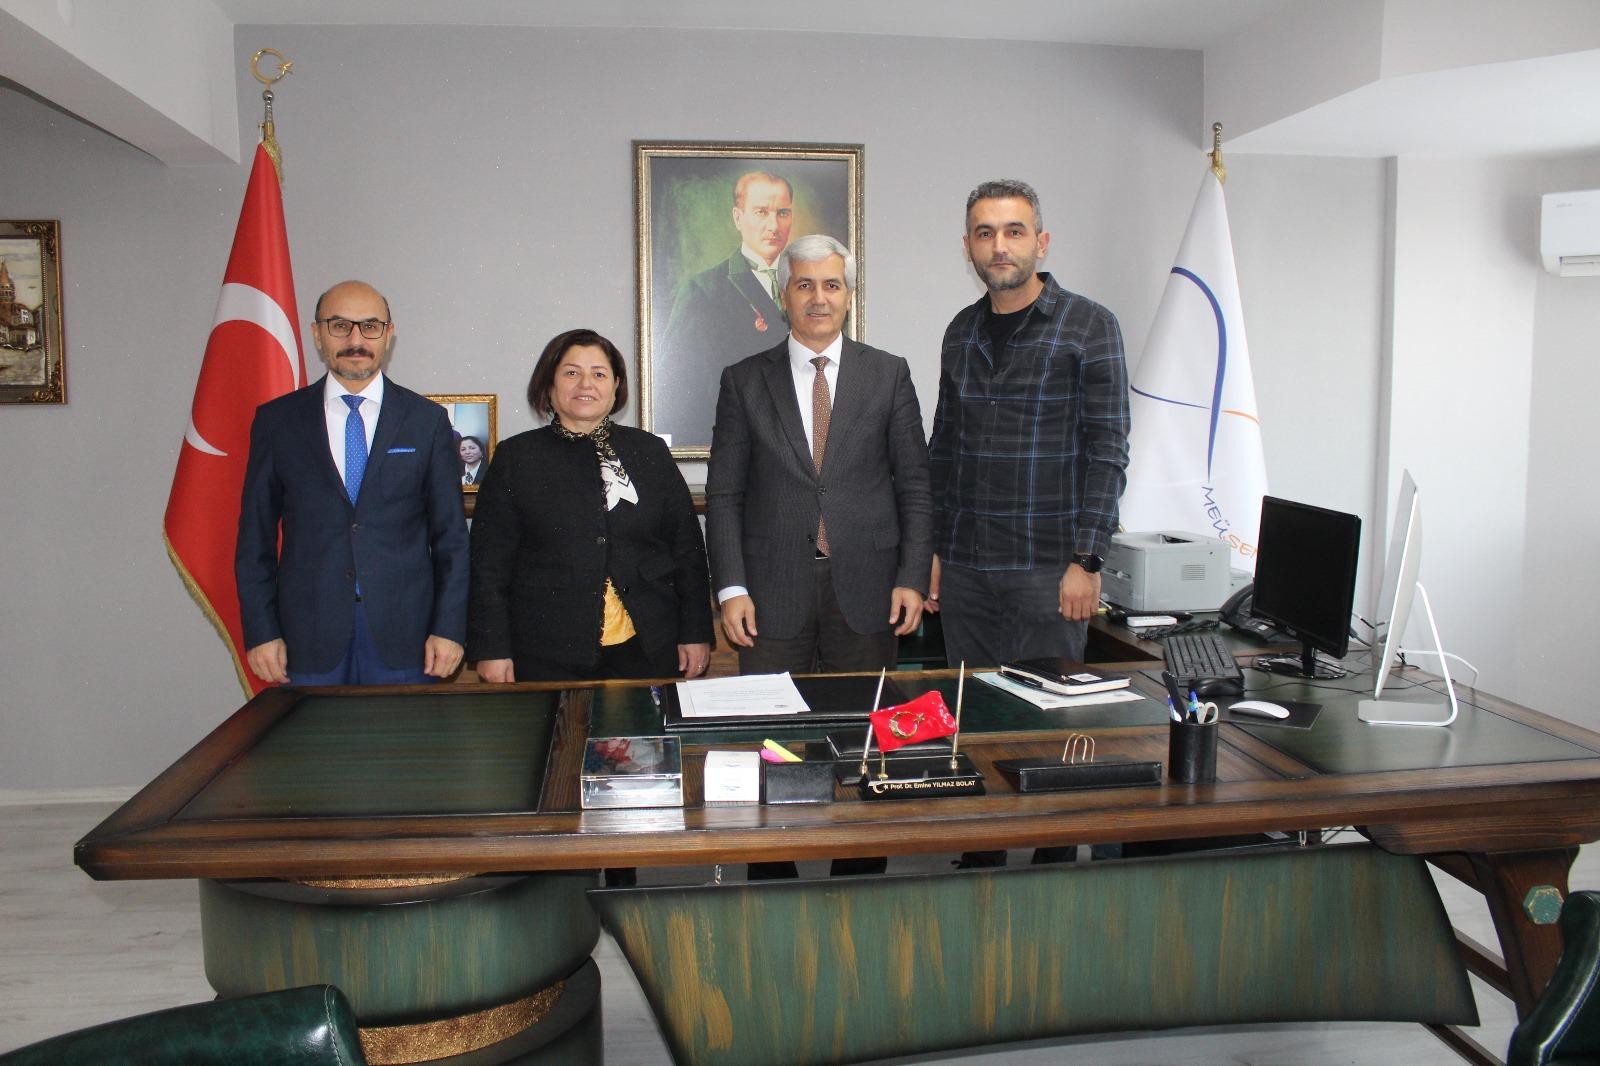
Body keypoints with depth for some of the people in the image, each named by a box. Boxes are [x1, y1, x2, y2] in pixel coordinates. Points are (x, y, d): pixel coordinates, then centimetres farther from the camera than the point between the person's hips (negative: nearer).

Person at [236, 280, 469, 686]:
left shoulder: (427, 419, 4)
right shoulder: (276, 420, 6)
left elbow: (450, 536, 4)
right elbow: (255, 538, 7)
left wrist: (449, 628, -3)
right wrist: (260, 632, 1)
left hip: (403, 638, 0)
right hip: (308, 640, 1)